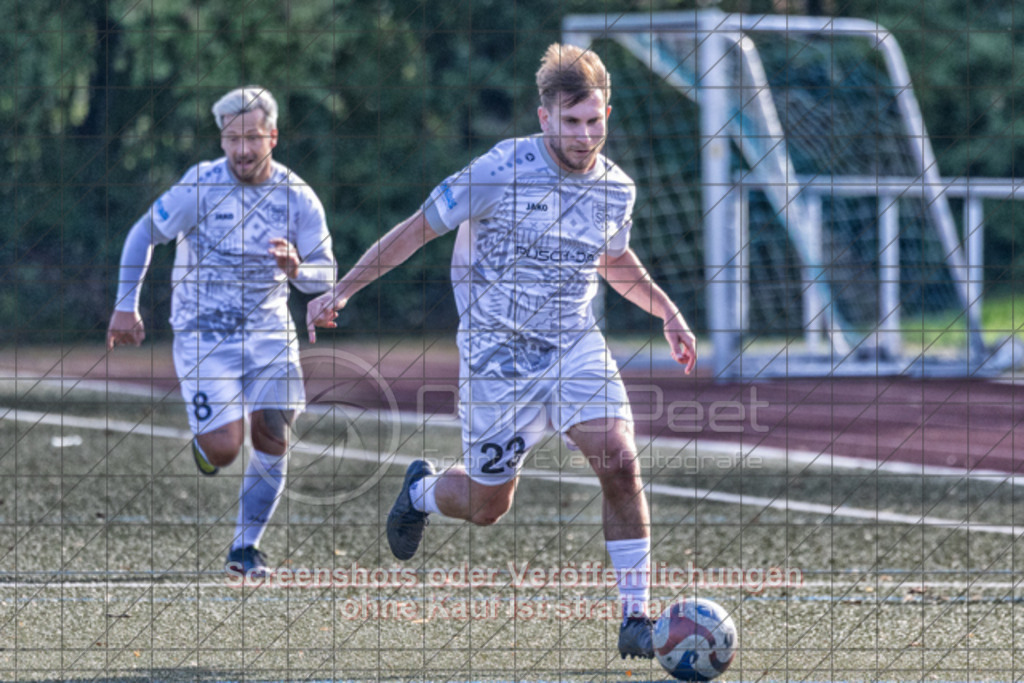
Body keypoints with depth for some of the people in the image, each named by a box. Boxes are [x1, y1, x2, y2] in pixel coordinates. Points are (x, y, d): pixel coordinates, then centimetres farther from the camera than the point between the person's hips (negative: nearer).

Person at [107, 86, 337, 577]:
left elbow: (326, 274, -3)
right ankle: (205, 441, 25)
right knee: (223, 451, -13)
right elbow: (144, 234, -2)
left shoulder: (297, 198, -6)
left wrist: (296, 268, -27)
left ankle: (246, 547, 9)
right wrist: (126, 306, -5)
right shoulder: (201, 186, -14)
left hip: (267, 332, 3)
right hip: (203, 333, -3)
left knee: (272, 441, -7)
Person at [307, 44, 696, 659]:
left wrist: (667, 311, 8)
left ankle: (637, 619, -9)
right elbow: (419, 229, -8)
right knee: (486, 506, 6)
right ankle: (421, 490, 43)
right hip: (498, 353, -3)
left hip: (577, 347, 3)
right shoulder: (503, 171, -17)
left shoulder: (616, 188, -1)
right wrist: (340, 291, -8)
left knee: (621, 465, -18)